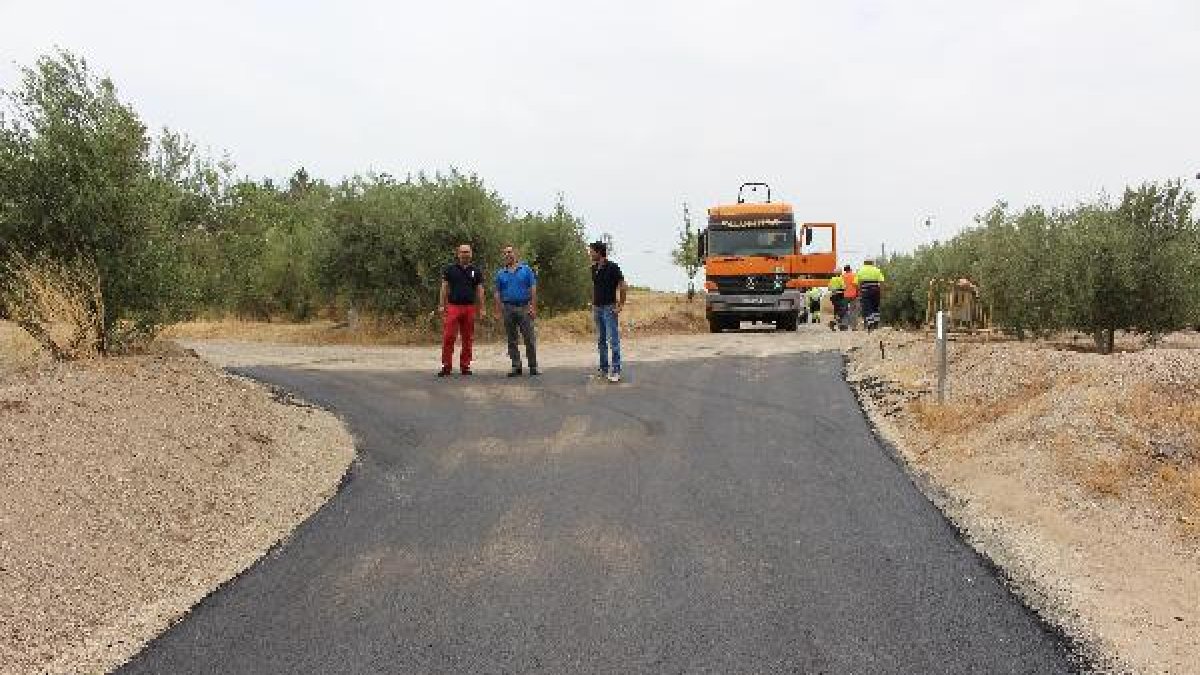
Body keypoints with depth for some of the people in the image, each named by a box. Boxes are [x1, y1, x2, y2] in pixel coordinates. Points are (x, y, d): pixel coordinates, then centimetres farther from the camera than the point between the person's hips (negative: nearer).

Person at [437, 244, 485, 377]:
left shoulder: (476, 271, 11)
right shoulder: (450, 270, 6)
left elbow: (479, 291, 11)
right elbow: (444, 288, 6)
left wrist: (482, 308, 5)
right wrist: (441, 305, -3)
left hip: (470, 308, 2)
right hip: (453, 306, -2)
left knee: (468, 339, 6)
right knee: (448, 337, -8)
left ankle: (465, 365, 14)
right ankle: (446, 366, -4)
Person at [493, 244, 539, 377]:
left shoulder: (526, 269, 5)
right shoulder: (500, 273, 12)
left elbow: (533, 289, 2)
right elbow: (498, 293, 12)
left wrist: (533, 307, -7)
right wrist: (498, 311, 3)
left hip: (524, 308, -3)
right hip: (508, 309, 3)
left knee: (529, 338, -5)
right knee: (511, 340, 5)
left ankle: (533, 366, 2)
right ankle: (516, 366, 10)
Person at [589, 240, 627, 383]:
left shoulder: (612, 267, -11)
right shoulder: (594, 268, 9)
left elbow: (623, 287, -9)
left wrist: (621, 305, -12)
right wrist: (593, 304, 14)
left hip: (609, 308, -7)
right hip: (597, 308, 7)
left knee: (613, 340, -8)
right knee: (601, 340, 11)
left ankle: (616, 371, -6)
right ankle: (604, 368, 18)